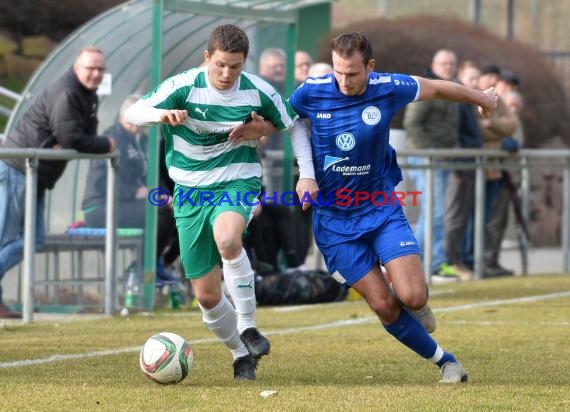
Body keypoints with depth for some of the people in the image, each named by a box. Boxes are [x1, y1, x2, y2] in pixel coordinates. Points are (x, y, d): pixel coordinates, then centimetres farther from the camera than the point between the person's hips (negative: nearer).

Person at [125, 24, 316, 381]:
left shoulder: (259, 92, -8)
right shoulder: (185, 86, -12)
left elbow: (296, 127, 7)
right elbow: (133, 113, -15)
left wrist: (308, 176, -2)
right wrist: (162, 114, -36)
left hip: (237, 182, -2)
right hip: (191, 191, 2)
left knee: (227, 238, -38)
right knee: (206, 294, 1)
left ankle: (248, 326, -22)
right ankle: (242, 354, 27)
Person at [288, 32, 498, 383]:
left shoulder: (389, 89, -11)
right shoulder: (311, 93, -12)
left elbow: (437, 88, 8)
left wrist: (482, 98, 25)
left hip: (381, 207, 0)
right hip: (335, 219, 0)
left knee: (412, 297, -15)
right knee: (384, 306, -7)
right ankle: (444, 360, 12)